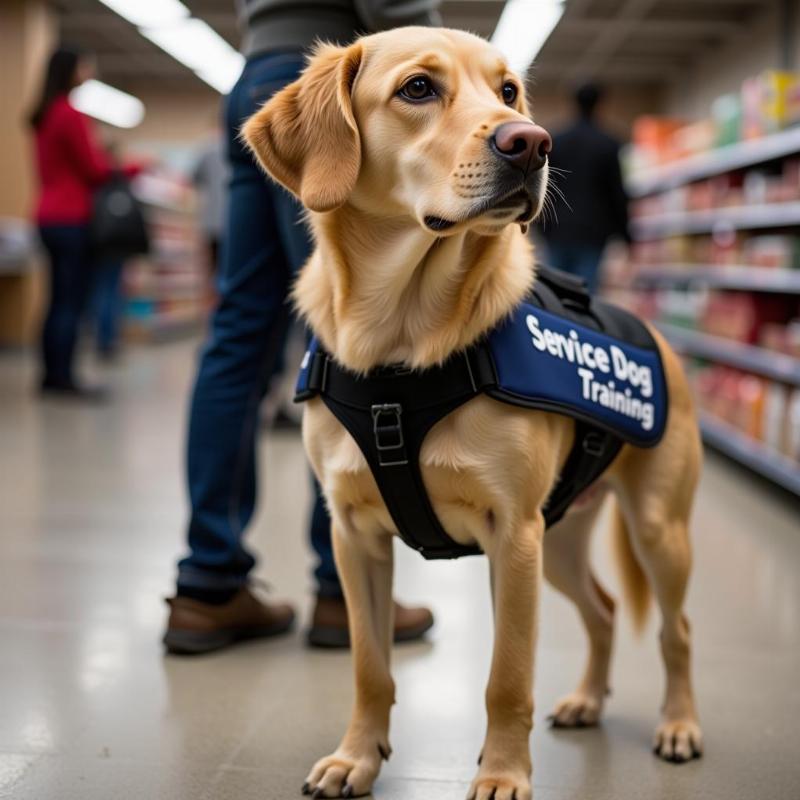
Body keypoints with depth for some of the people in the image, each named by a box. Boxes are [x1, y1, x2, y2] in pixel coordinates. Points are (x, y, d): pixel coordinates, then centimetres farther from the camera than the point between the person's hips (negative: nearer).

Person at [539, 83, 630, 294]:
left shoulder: (554, 142, 4)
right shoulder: (609, 146, -3)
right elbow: (617, 192, -3)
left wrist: (543, 227, 14)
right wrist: (624, 232, 6)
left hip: (558, 231, 3)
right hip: (592, 232, -2)